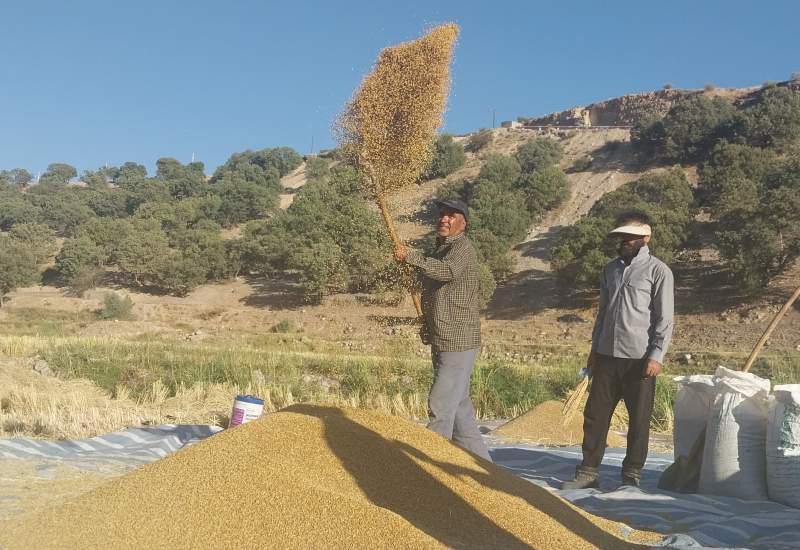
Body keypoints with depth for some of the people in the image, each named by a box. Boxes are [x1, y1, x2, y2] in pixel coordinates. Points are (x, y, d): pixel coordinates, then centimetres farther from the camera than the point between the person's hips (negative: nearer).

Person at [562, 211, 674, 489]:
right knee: (595, 414, 6)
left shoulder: (658, 271, -4)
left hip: (639, 359, -5)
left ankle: (632, 474, 17)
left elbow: (664, 319, -7)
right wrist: (595, 348, 15)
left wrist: (656, 356, -14)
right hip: (607, 355, 6)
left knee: (639, 420, 5)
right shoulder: (611, 269, 15)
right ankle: (588, 471, 15)